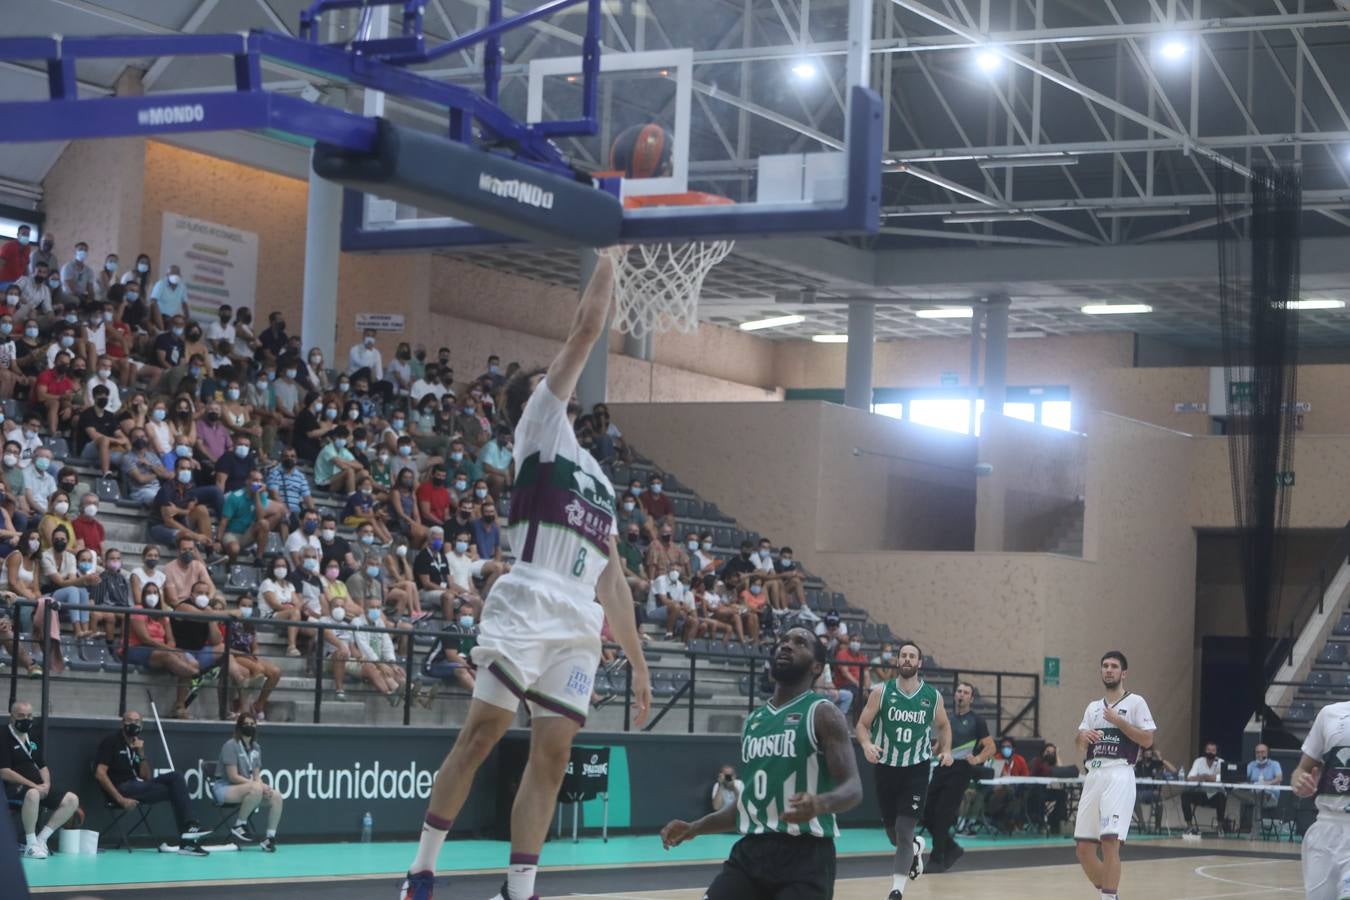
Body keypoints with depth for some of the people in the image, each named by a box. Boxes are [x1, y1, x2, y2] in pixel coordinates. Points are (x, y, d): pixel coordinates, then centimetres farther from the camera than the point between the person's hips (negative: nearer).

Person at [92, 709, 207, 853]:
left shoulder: (138, 744, 20)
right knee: (173, 790, -19)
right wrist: (120, 799, -19)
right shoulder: (111, 741, 0)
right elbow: (100, 774, -12)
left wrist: (141, 754, -3)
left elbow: (146, 778, 11)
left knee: (176, 777, -13)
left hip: (138, 785, 7)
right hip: (121, 788, -7)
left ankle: (189, 827, -21)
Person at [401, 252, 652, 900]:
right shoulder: (539, 430, 12)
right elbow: (586, 330, 5)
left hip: (580, 626, 6)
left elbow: (612, 578, 27)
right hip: (527, 607, -6)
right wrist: (609, 259, 13)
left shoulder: (601, 480, 30)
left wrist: (637, 660, 20)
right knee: (482, 731, -10)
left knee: (552, 755, 0)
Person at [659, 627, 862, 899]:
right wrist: (694, 828, 15)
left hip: (805, 853, -6)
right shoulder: (752, 722, 17)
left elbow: (853, 788, -13)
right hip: (751, 849, 6)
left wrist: (820, 803, -35)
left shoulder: (822, 714, -4)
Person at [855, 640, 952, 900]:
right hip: (887, 767, 1)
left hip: (916, 769, -1)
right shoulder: (881, 692, -4)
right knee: (892, 830, 13)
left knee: (905, 831, -11)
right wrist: (867, 744, -22)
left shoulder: (932, 696, -1)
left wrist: (946, 750, -2)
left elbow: (943, 726, 16)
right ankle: (915, 848, 48)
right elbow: (862, 725, -1)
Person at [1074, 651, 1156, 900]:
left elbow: (1147, 740, -4)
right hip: (1094, 776, 6)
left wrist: (1119, 721, -11)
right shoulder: (1093, 707, 21)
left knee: (1110, 842, -18)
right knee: (1084, 849, 3)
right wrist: (1083, 737, -7)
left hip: (1119, 775, -6)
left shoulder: (1135, 702, 4)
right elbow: (1080, 745, 16)